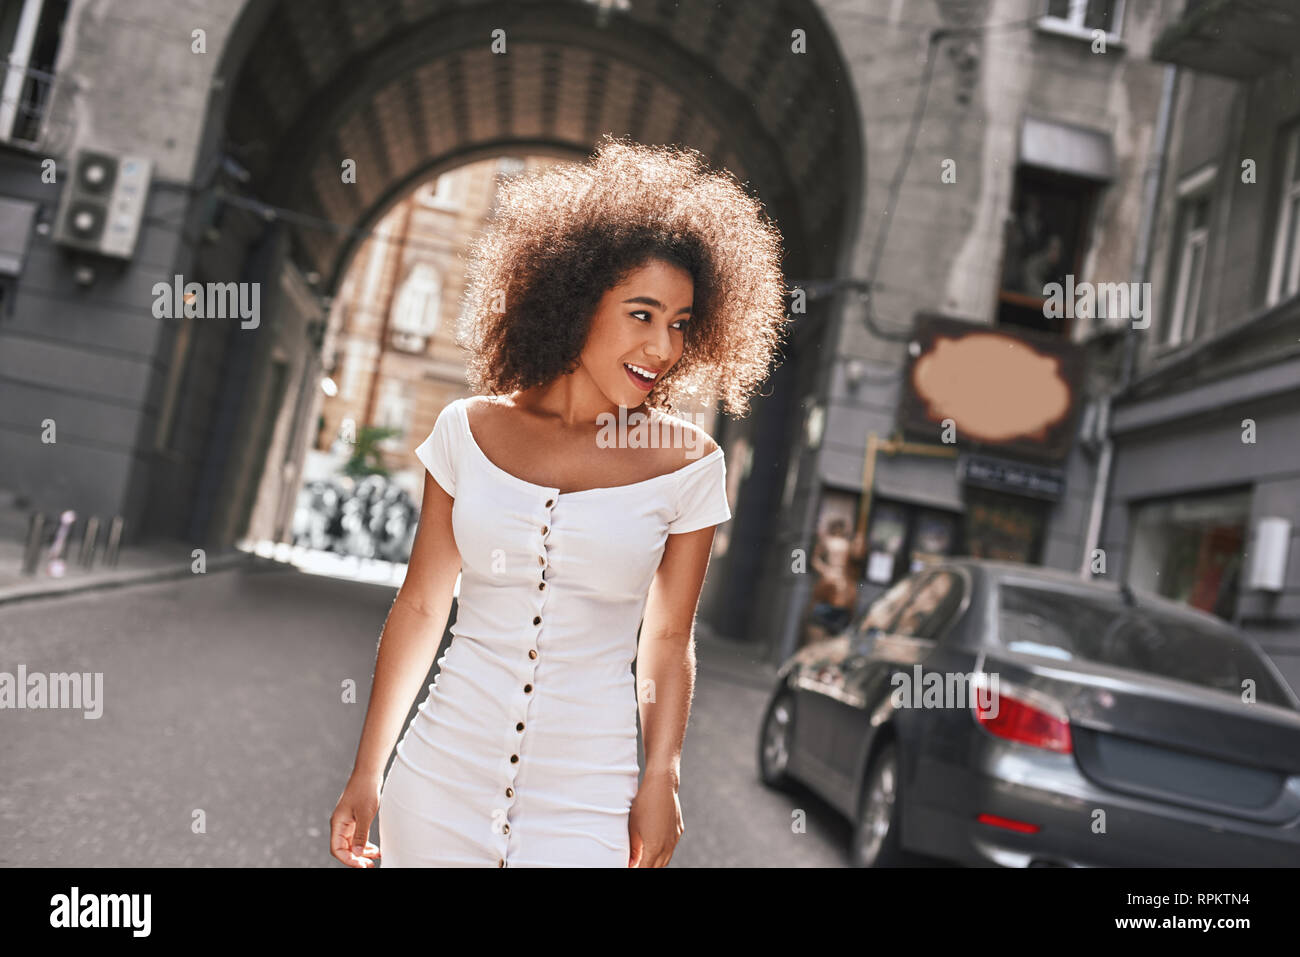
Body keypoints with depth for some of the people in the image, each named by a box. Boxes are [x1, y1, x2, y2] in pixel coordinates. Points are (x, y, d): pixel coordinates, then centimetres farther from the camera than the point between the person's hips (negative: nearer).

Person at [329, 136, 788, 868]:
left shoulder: (687, 463, -4)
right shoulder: (469, 431, -1)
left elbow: (668, 641, 4)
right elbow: (420, 606, 4)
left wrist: (662, 780, -3)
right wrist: (366, 773, 7)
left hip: (587, 797, -1)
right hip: (442, 774, 2)